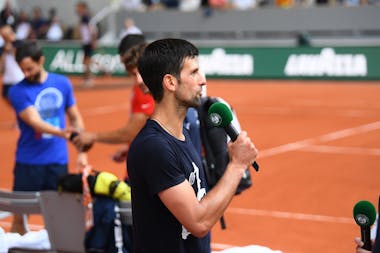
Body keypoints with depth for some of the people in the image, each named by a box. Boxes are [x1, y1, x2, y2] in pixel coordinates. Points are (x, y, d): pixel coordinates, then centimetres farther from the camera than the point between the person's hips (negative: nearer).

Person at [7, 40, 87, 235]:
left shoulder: (62, 83, 4)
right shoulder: (17, 92, -6)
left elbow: (75, 118, 12)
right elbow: (35, 122, -18)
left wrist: (81, 152, 7)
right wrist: (61, 133, -35)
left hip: (58, 161, 2)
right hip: (28, 163, -2)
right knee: (20, 215, 2)